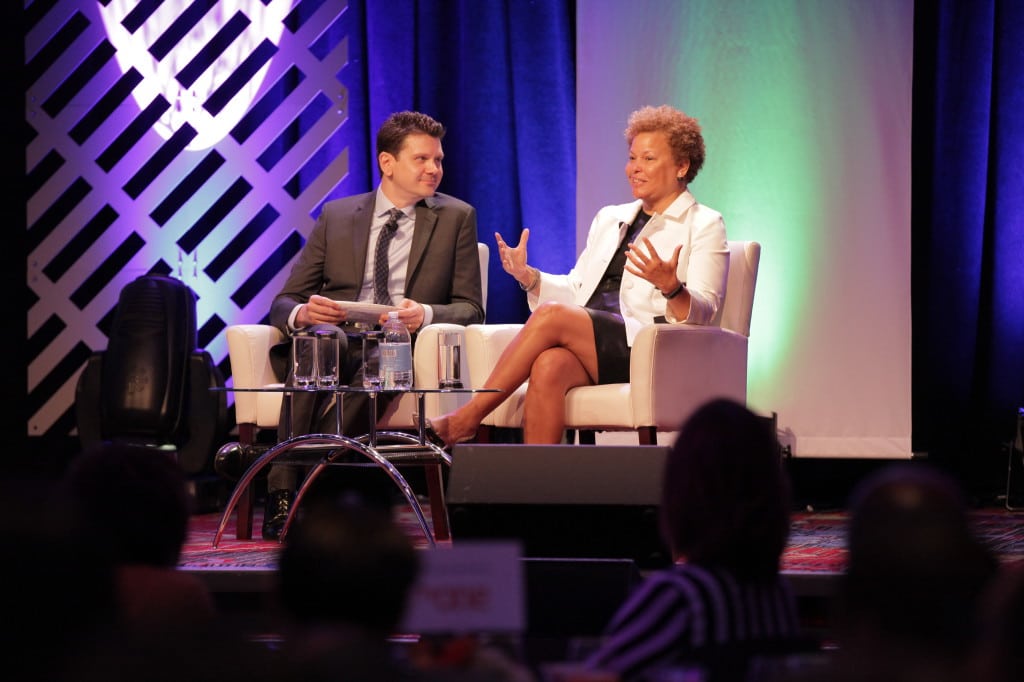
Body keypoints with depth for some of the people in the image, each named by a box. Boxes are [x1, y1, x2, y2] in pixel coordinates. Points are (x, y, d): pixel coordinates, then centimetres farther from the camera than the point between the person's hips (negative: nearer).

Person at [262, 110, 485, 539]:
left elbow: (470, 308, 7)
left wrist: (426, 314, -17)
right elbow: (284, 302, 12)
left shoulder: (456, 217, 14)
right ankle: (283, 491, -45)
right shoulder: (336, 216, 16)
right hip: (335, 340, 1)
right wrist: (301, 314, -14)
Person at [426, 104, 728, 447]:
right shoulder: (610, 218, 27)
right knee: (549, 366, -32)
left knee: (552, 315, -28)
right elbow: (576, 290, 22)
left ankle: (467, 417, -24)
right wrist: (527, 276, 4)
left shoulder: (704, 225, 7)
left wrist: (670, 286, -27)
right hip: (590, 349, 5)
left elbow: (702, 313, -5)